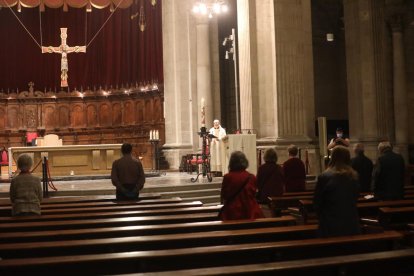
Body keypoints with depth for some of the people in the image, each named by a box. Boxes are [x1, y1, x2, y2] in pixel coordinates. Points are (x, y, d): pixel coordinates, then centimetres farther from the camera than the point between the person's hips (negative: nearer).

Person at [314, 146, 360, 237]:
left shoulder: (324, 177, -14)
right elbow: (355, 198, 13)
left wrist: (322, 217, 11)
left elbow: (317, 202, -5)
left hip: (331, 224, -4)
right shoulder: (354, 176, 1)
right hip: (351, 223, 4)